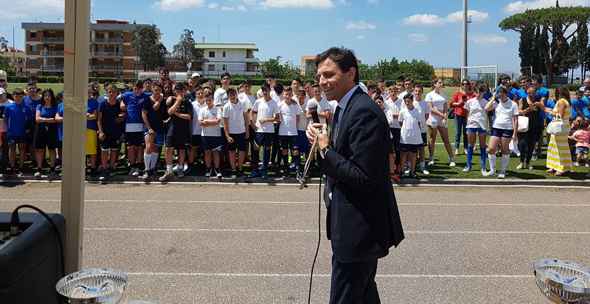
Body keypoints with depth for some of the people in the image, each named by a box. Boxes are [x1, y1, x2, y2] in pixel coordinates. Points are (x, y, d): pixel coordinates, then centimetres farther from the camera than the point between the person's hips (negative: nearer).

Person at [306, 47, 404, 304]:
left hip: (359, 229, -10)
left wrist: (326, 150, -17)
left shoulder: (364, 112, -20)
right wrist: (325, 141, -2)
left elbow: (365, 177, -25)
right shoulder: (345, 108, 11)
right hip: (354, 226, 10)